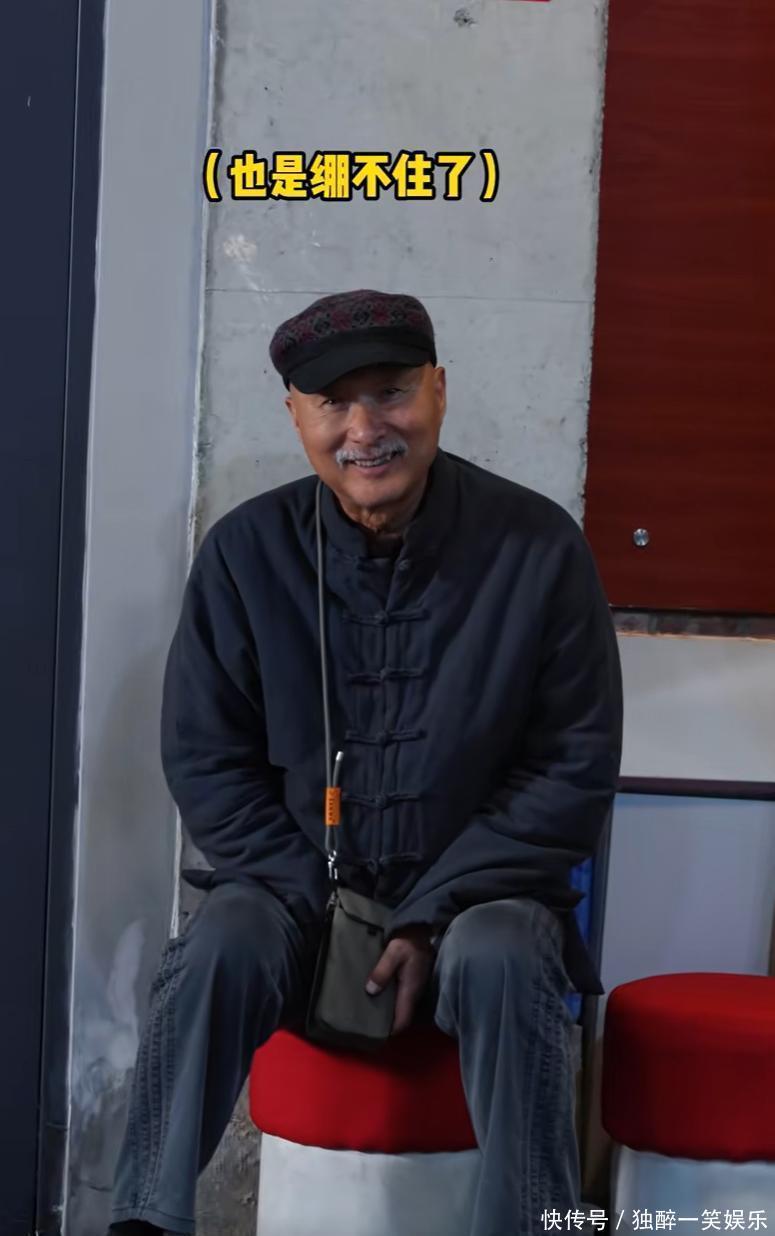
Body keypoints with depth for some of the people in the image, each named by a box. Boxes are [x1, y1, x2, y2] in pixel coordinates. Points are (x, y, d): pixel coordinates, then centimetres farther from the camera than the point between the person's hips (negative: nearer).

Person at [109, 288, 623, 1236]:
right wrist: (319, 903, -11)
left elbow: (576, 768, -6)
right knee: (217, 950, -29)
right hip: (296, 882, 1)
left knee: (500, 962, -33)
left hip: (473, 886, -1)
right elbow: (204, 760, 1)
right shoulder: (245, 552, -4)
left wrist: (435, 916, -14)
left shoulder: (538, 546, -9)